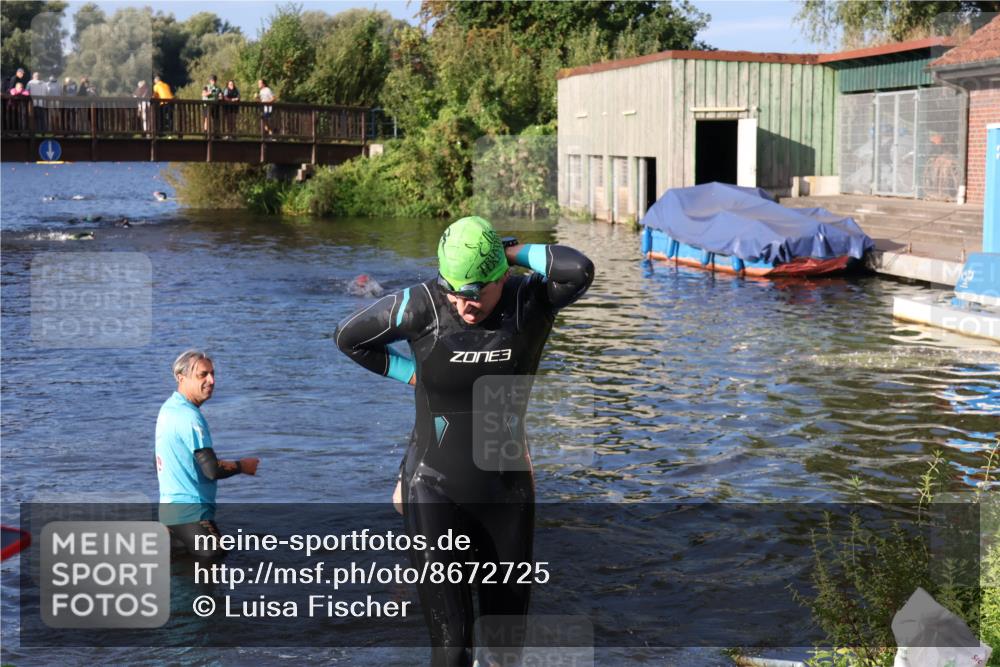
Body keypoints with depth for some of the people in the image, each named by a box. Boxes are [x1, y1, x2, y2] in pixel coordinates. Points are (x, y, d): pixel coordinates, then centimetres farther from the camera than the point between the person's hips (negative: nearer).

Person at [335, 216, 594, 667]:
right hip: (436, 492, -2)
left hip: (508, 491, 2)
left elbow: (579, 270, -29)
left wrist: (514, 252, -16)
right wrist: (411, 373, -1)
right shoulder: (423, 306, -11)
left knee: (508, 623, 15)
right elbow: (349, 337, 2)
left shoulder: (528, 302, -9)